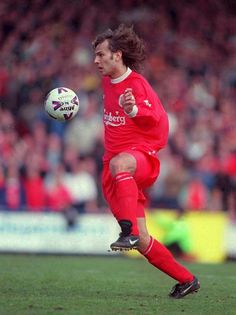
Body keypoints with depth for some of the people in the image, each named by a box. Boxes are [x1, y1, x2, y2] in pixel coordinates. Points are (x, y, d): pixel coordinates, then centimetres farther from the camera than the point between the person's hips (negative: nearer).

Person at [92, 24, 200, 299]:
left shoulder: (136, 83, -8)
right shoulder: (107, 82, 14)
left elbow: (157, 117, -23)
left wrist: (133, 110, -39)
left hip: (141, 156, -7)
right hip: (113, 170, 7)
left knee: (119, 164, -46)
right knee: (143, 244, 3)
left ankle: (129, 231, -56)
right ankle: (186, 280, 17)